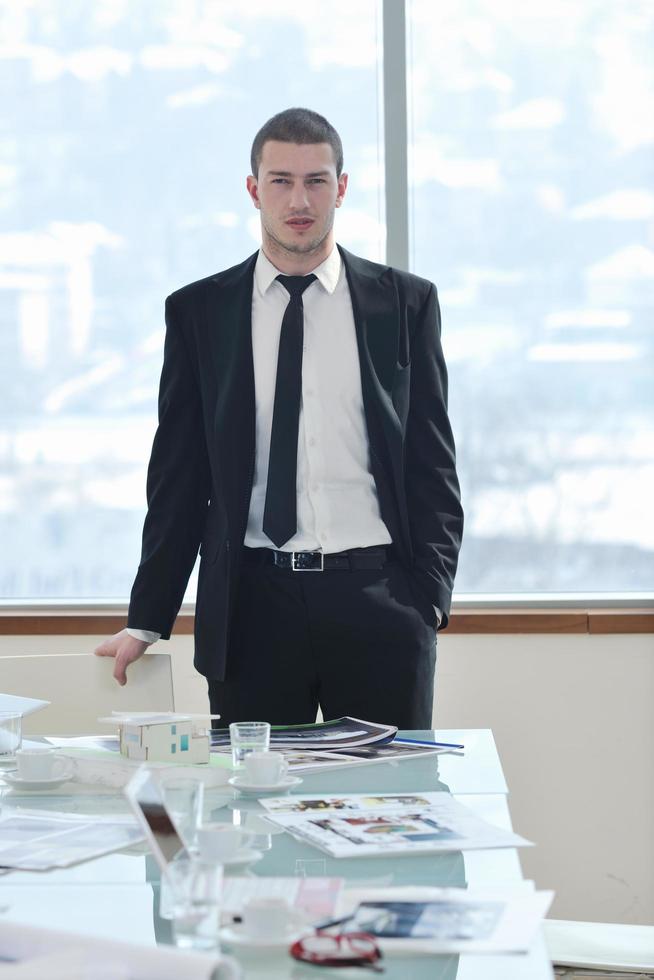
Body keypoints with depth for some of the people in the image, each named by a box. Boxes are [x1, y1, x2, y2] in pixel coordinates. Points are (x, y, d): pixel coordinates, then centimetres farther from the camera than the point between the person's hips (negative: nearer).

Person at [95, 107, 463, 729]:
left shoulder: (406, 302, 7)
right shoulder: (198, 311, 7)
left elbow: (432, 461, 8)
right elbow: (178, 474, 8)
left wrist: (429, 593, -3)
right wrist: (147, 620, 4)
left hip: (377, 601, 0)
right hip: (251, 603, 0)